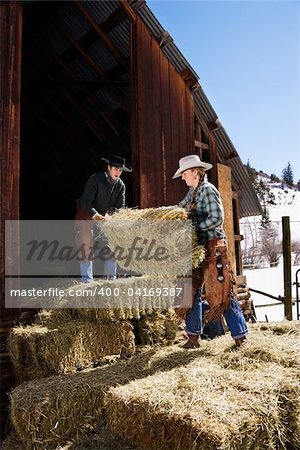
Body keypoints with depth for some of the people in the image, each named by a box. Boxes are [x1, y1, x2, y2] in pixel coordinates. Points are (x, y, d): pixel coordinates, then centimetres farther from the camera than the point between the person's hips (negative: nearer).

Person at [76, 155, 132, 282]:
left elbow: (120, 206, -8)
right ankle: (87, 279, -6)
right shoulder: (95, 179, -24)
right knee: (86, 244, -12)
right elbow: (85, 202, -30)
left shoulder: (121, 185, -8)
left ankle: (110, 276, 12)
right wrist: (95, 215, -45)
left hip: (105, 215, 5)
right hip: (86, 214, -5)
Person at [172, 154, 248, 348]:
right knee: (192, 289, 9)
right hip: (200, 247, 9)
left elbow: (217, 218, -19)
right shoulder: (193, 192, 15)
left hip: (213, 246, -9)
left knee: (221, 292, -4)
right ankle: (193, 336, 19)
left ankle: (240, 335, 9)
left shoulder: (208, 189, -11)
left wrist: (194, 227, -17)